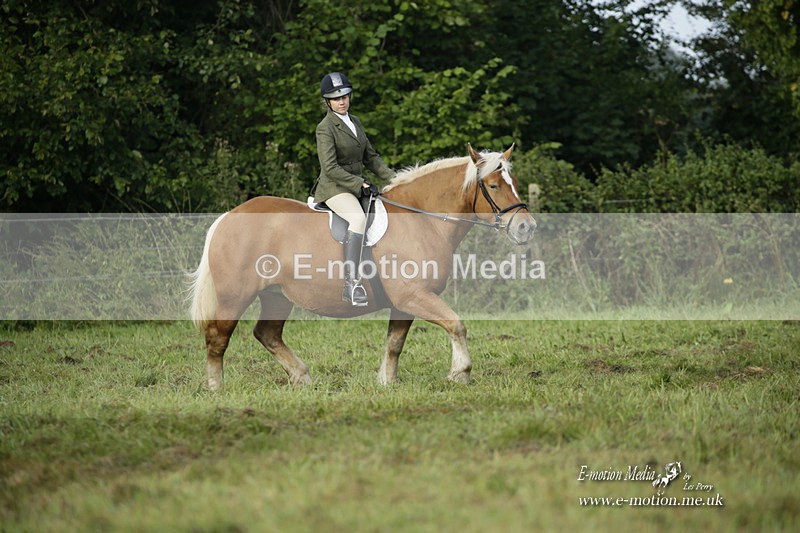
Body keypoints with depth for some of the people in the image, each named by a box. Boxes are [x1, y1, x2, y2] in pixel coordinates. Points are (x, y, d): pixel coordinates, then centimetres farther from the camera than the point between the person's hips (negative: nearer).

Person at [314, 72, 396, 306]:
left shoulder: (354, 122, 13)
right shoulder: (325, 128, -11)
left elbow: (370, 157, 20)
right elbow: (330, 168, -19)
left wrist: (392, 177, 8)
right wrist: (361, 184, -22)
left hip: (357, 184, 9)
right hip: (334, 187, -9)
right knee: (358, 218, -35)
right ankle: (352, 282, -38)